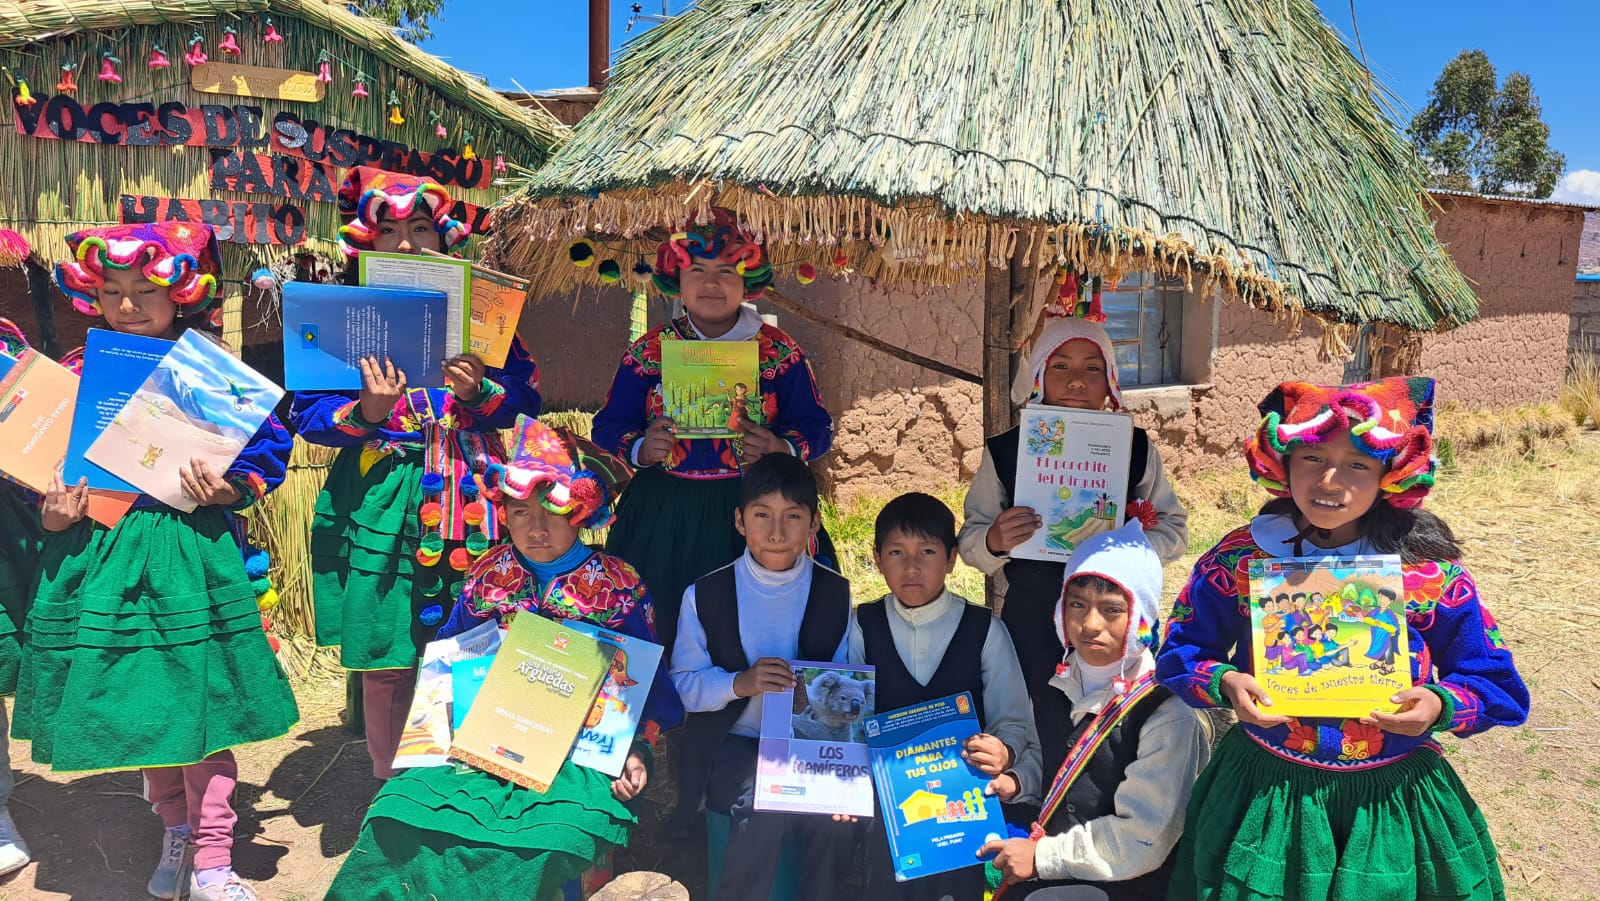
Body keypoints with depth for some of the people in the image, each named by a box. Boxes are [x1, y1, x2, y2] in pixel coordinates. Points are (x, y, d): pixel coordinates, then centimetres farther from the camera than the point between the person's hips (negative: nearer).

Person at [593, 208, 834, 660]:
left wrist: (783, 449, -18)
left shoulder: (779, 350, 3)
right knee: (659, 636, 3)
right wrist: (639, 448, -12)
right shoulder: (648, 350, 6)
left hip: (755, 508, -1)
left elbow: (817, 425, 3)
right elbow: (608, 424, 9)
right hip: (665, 514, 1)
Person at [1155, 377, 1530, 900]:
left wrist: (1440, 706, -20)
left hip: (1392, 802, 0)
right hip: (1263, 794, 0)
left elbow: (1495, 684, 0)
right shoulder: (1241, 558, -8)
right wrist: (1224, 683, -19)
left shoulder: (1433, 572, -8)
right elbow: (1180, 654, 1)